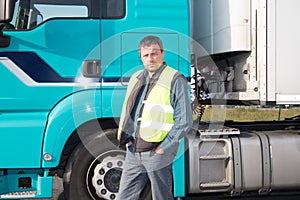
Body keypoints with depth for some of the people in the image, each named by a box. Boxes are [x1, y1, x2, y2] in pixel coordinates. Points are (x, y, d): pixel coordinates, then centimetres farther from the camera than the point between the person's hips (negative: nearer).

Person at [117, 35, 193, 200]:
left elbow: (184, 122, -11)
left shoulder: (175, 80, -6)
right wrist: (127, 140, 8)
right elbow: (126, 113, 22)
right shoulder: (136, 78, 14)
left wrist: (162, 148, -12)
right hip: (133, 152, 6)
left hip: (157, 153, -6)